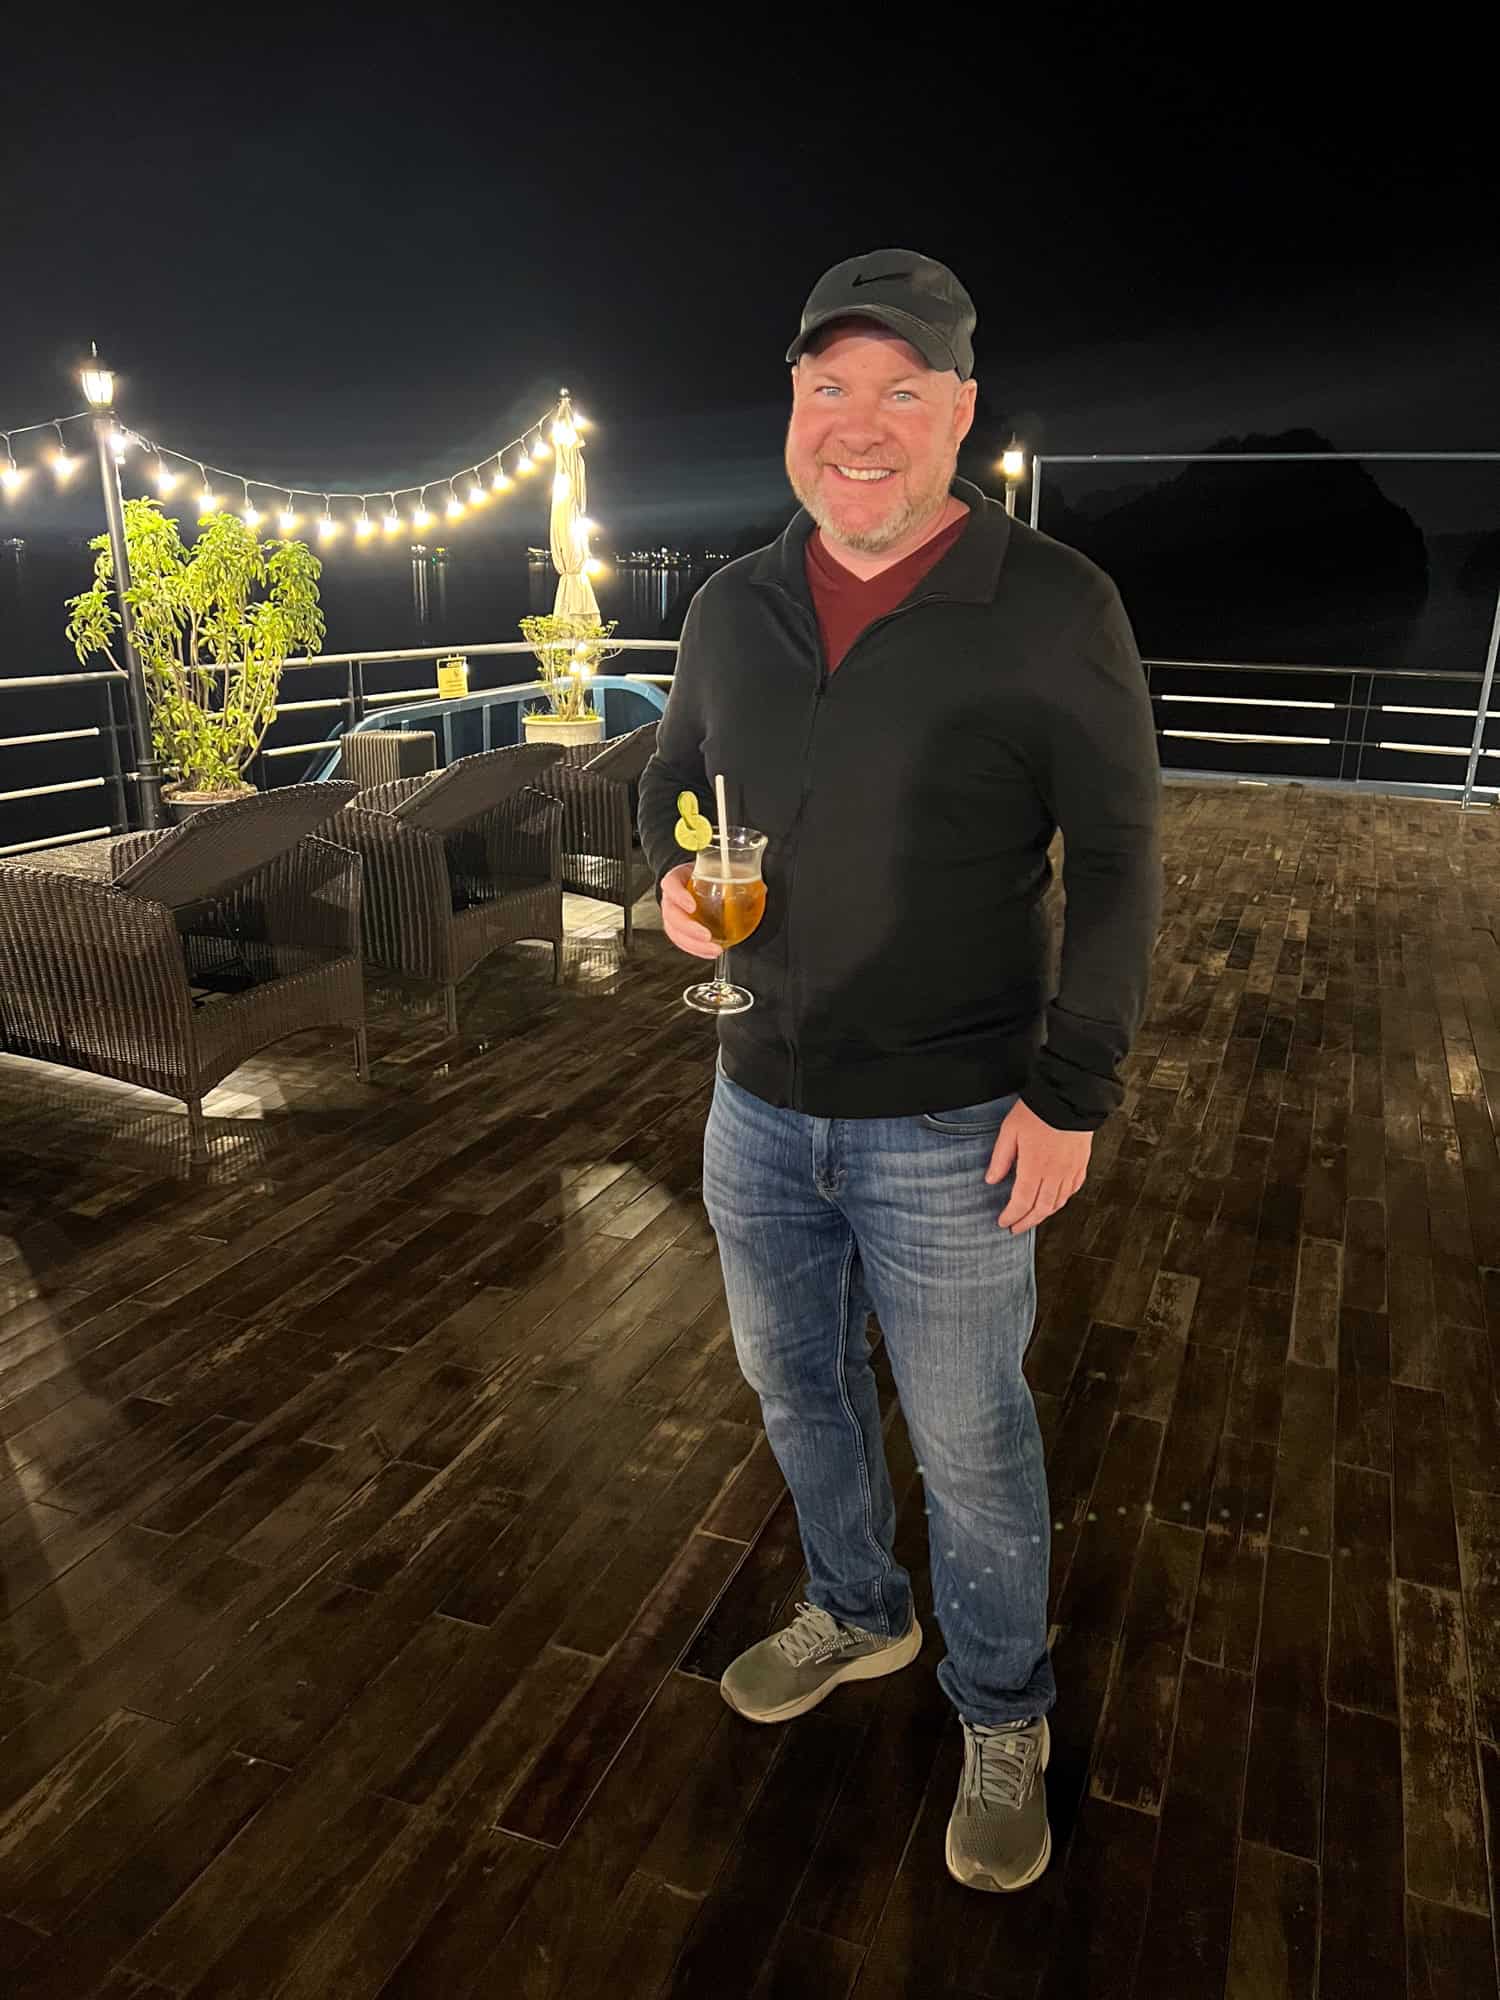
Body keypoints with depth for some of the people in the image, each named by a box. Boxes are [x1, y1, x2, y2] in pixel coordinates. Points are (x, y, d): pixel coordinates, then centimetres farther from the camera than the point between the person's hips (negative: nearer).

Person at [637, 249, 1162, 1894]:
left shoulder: (1053, 611, -13)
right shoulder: (733, 608, 1)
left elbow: (1116, 866, -9)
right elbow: (673, 768, 16)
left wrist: (1073, 1093, -13)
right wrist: (673, 875, -6)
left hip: (951, 1127, -5)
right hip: (760, 1103, 5)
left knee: (968, 1438, 12)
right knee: (797, 1387, 22)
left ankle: (1002, 1720, 39)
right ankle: (855, 1614, 51)